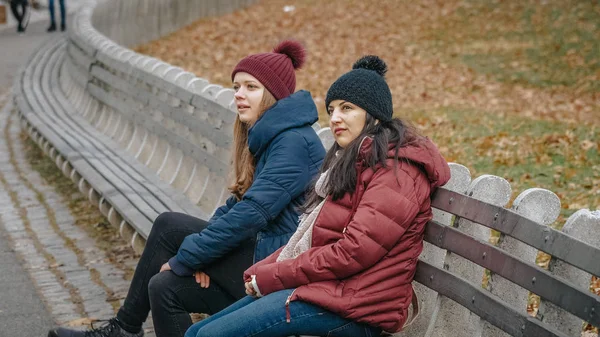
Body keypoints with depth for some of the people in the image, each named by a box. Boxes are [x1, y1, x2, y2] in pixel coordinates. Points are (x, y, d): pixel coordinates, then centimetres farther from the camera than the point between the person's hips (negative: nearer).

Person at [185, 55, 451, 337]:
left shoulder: (396, 169, -11)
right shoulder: (351, 160, 20)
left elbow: (354, 252, -19)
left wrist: (271, 276, -12)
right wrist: (261, 272, 2)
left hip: (352, 303, -10)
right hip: (323, 286, 10)